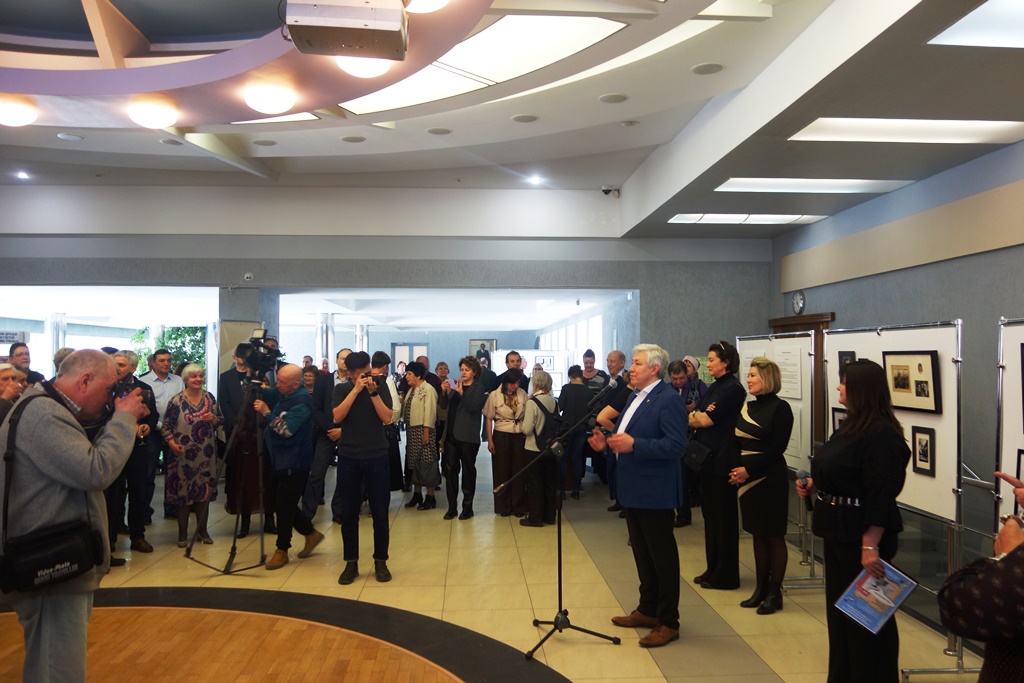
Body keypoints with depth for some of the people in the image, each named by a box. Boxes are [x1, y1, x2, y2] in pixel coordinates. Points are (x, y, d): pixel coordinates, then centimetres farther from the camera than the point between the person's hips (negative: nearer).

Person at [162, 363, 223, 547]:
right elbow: (167, 426, -2)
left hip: (206, 454, 3)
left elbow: (220, 420, 10)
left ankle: (202, 529, 22)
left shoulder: (209, 398, 7)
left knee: (205, 490, 8)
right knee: (182, 491, 2)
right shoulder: (176, 401, -4)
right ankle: (182, 533, 14)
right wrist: (172, 443, -15)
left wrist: (213, 419, -11)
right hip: (183, 454, -3)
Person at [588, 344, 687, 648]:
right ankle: (647, 610, 33)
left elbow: (676, 446, -24)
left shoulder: (668, 400, -16)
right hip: (633, 490, 9)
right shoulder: (635, 397, 12)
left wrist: (633, 445, -29)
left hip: (655, 493, -9)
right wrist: (606, 442, 1)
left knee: (662, 556, 3)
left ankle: (668, 622, 15)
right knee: (642, 554, 19)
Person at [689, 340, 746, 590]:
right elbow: (699, 417, 7)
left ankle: (725, 576, 12)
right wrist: (701, 415, -14)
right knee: (710, 513, 14)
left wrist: (697, 416, 2)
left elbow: (707, 420, -17)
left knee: (723, 515, 1)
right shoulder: (714, 387, 13)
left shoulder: (733, 389, -13)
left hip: (722, 459, -9)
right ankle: (713, 569, 24)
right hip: (708, 457, 9)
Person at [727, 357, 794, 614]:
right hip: (746, 477, 6)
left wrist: (748, 470, -16)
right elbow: (738, 442, 11)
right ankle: (761, 588, 23)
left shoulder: (780, 408, -9)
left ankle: (775, 592, 14)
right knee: (757, 534, 13)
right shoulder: (747, 407, 10)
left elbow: (777, 449, -14)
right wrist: (735, 468, -5)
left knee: (774, 535, 4)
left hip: (770, 477, -6)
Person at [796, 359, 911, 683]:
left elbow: (881, 494, -25)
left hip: (861, 533, -10)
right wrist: (814, 485, 5)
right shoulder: (852, 425, 10)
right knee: (839, 605, 19)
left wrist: (871, 546, -26)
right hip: (839, 529, 10)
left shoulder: (882, 434, -21)